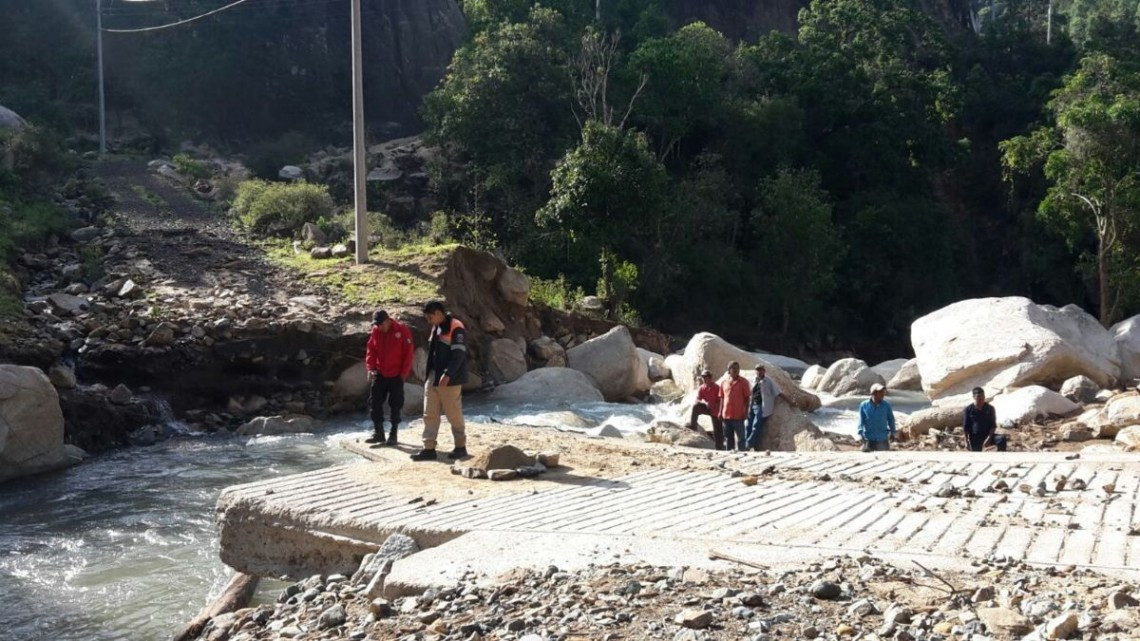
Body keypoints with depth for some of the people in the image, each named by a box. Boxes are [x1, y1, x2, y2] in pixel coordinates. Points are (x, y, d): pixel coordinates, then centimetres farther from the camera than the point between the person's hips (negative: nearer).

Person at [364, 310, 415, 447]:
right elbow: (371, 350, 6)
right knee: (374, 403, 1)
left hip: (396, 375, -4)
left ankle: (393, 434, 11)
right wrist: (370, 368, -5)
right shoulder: (376, 331, 1)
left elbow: (408, 352, -10)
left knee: (395, 405, 3)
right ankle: (378, 433, 7)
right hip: (379, 374, 5)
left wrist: (404, 373, -10)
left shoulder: (401, 330, -12)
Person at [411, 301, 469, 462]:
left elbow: (458, 354, -20)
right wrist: (429, 376, 19)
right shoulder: (436, 329, 16)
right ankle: (429, 448, 6)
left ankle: (460, 447, 13)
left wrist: (447, 374, -27)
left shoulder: (456, 328, -13)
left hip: (449, 380, -9)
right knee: (430, 414, 5)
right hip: (433, 379, 9)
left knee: (454, 414, 0)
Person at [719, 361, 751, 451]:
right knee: (728, 437, 12)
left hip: (738, 415, -4)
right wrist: (720, 412, 9)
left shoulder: (743, 382, -1)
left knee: (740, 437, -2)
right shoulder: (724, 382, 10)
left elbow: (747, 398, -1)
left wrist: (746, 412, -8)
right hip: (726, 415, 4)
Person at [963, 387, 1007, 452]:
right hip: (975, 438, -1)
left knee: (1002, 439, -26)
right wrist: (966, 441, -4)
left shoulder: (990, 408, 1)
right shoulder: (968, 409, -3)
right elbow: (965, 427, 0)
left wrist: (989, 438, -12)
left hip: (988, 436, 1)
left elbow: (993, 425, 1)